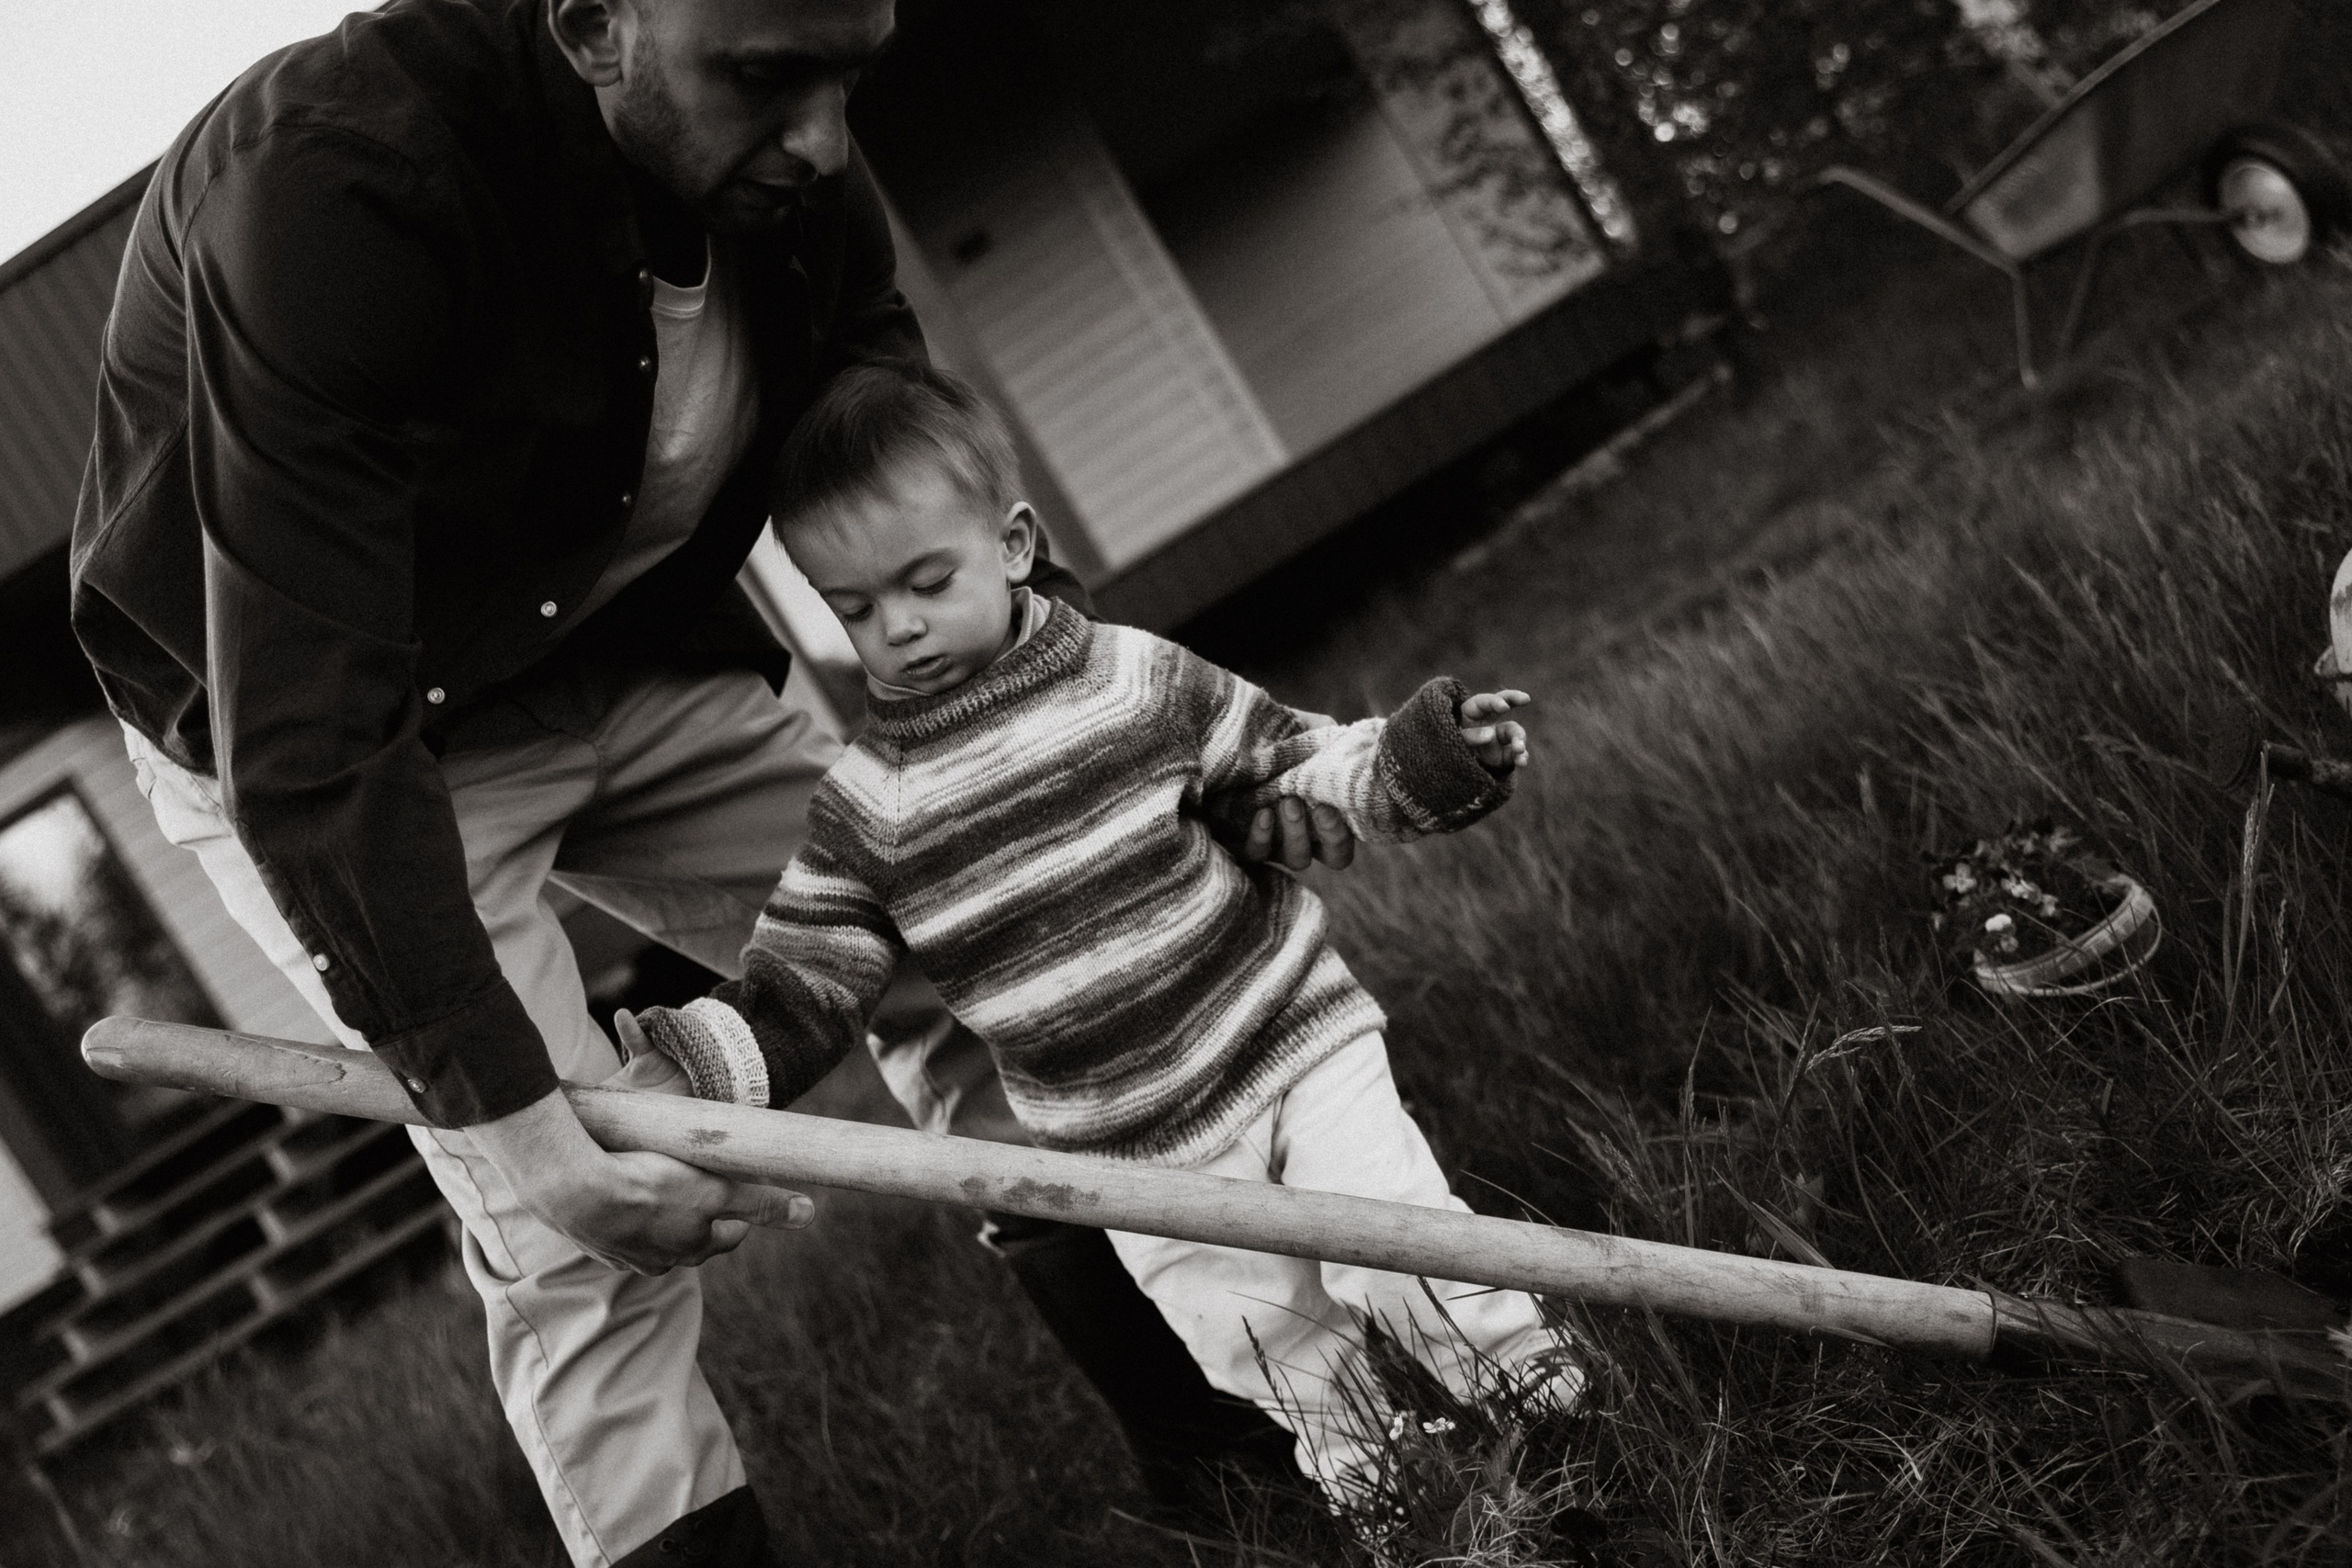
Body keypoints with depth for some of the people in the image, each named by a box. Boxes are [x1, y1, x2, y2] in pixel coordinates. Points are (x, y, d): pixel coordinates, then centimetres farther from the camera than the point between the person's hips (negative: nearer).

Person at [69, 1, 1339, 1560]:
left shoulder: (792, 181, -16)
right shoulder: (330, 188, -37)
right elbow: (304, 735, -37)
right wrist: (515, 1120, -36)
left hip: (627, 656, 6)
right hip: (324, 743, -6)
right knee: (579, 1227, -14)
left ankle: (1206, 1411, 23)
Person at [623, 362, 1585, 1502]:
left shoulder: (1139, 680, -8)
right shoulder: (864, 809, -6)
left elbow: (1306, 772, 0)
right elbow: (796, 994, -6)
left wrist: (1431, 759, -19)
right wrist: (668, 1077, -24)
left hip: (1296, 1040, -1)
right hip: (1140, 1157, 2)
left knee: (1407, 1253, -10)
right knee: (1279, 1366, 9)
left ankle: (1555, 1410, 14)